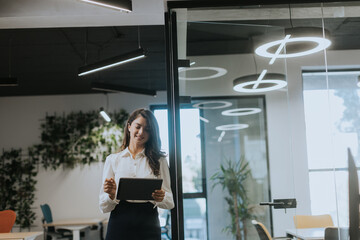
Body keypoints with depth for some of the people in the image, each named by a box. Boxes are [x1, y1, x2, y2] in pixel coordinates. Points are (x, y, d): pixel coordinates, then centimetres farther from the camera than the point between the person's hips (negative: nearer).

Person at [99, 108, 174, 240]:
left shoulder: (159, 160, 10)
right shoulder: (112, 160, 8)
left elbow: (170, 202, 6)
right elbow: (104, 207, 4)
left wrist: (161, 198, -15)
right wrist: (111, 195, -17)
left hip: (148, 227, 0)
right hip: (119, 225, 0)